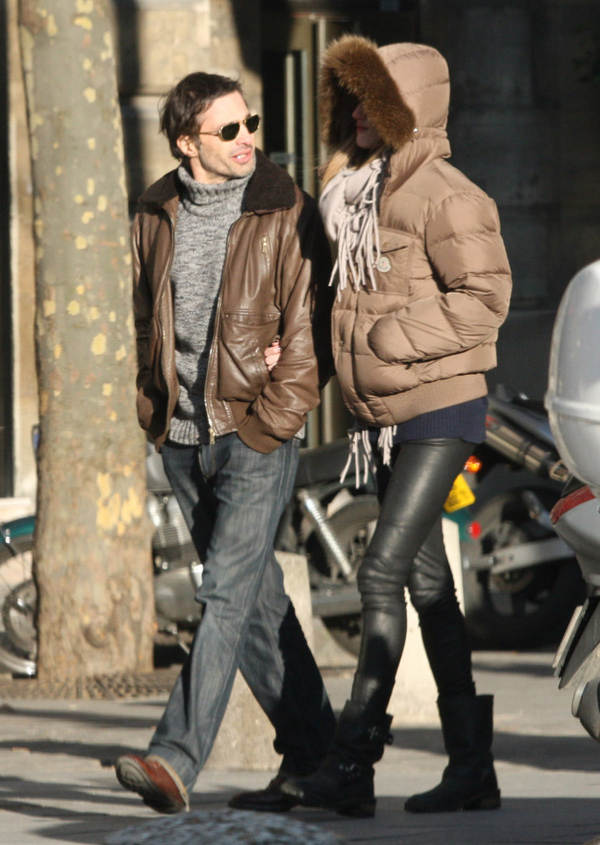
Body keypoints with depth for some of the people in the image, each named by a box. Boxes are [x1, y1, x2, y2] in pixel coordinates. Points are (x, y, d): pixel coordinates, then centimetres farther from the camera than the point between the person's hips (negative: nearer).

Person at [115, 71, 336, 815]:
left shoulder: (286, 214, -5)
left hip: (257, 434, -5)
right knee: (255, 598, 11)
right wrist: (155, 408, 8)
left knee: (227, 594, -14)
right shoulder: (156, 216, 8)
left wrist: (270, 420, -11)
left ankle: (175, 759, -21)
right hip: (182, 439, 5)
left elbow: (307, 329, -6)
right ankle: (312, 748, 21)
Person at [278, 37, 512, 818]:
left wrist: (390, 340, -21)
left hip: (442, 409, -9)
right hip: (389, 420, 9)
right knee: (427, 582, 9)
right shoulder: (359, 195, 14)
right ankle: (472, 767, 14)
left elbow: (484, 297, -18)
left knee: (383, 571, -14)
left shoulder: (442, 195, -13)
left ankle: (352, 764, -15)